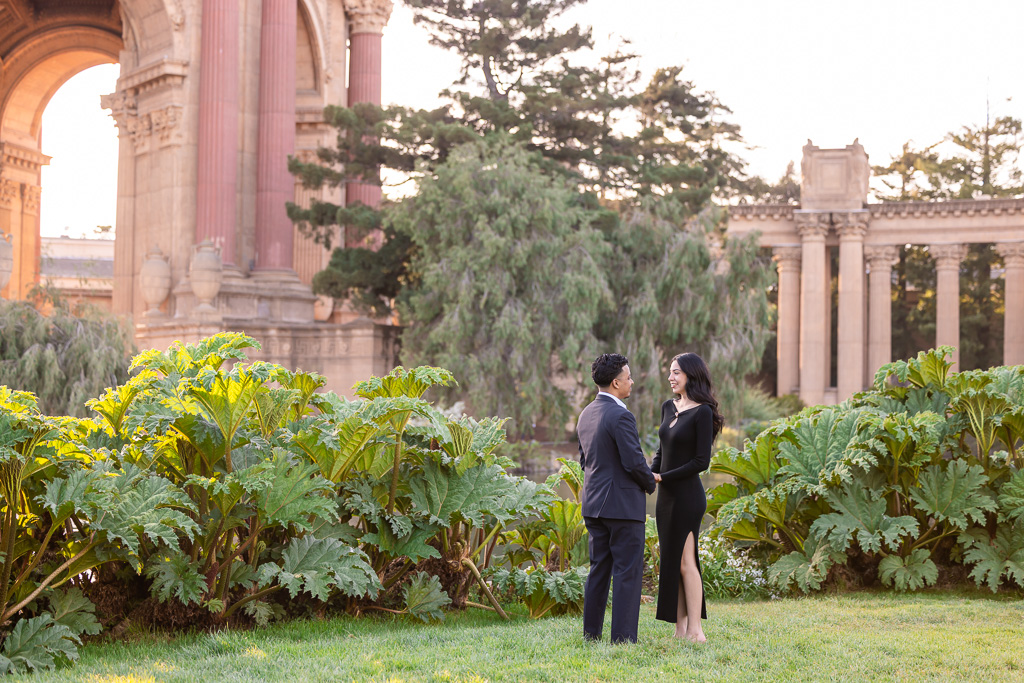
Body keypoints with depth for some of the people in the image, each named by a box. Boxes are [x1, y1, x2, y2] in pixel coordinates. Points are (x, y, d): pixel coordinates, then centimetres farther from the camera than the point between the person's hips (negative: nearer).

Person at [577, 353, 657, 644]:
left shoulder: (586, 415, 10)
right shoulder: (621, 416, -17)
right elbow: (634, 462, -18)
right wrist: (650, 483, 0)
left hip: (593, 502, 8)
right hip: (623, 503, -8)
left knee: (599, 569, 14)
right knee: (627, 571, -3)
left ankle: (591, 633, 17)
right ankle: (623, 636, -3)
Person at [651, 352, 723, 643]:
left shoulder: (702, 412, -12)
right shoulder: (669, 407, 11)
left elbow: (701, 461, -15)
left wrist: (662, 477, -14)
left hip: (687, 496, -8)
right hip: (666, 495, 8)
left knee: (684, 561, -7)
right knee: (672, 561, 8)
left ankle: (695, 630, -1)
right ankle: (680, 629, 12)